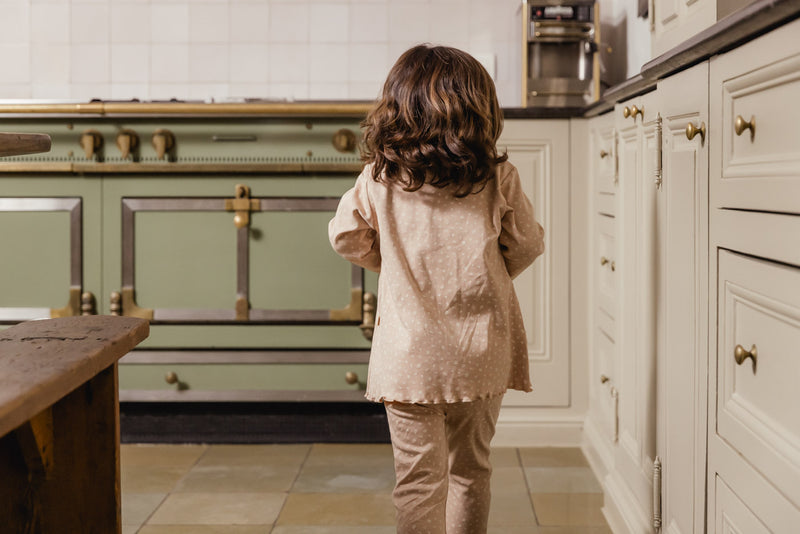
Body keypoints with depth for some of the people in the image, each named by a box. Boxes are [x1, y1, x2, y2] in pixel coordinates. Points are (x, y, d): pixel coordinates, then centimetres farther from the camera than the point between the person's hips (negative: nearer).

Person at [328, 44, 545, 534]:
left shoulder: (379, 180, -3)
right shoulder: (499, 179, -2)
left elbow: (346, 237, 7)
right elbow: (526, 245, 7)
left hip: (409, 354, -1)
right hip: (482, 347, 2)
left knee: (419, 476, 2)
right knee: (471, 467, 18)